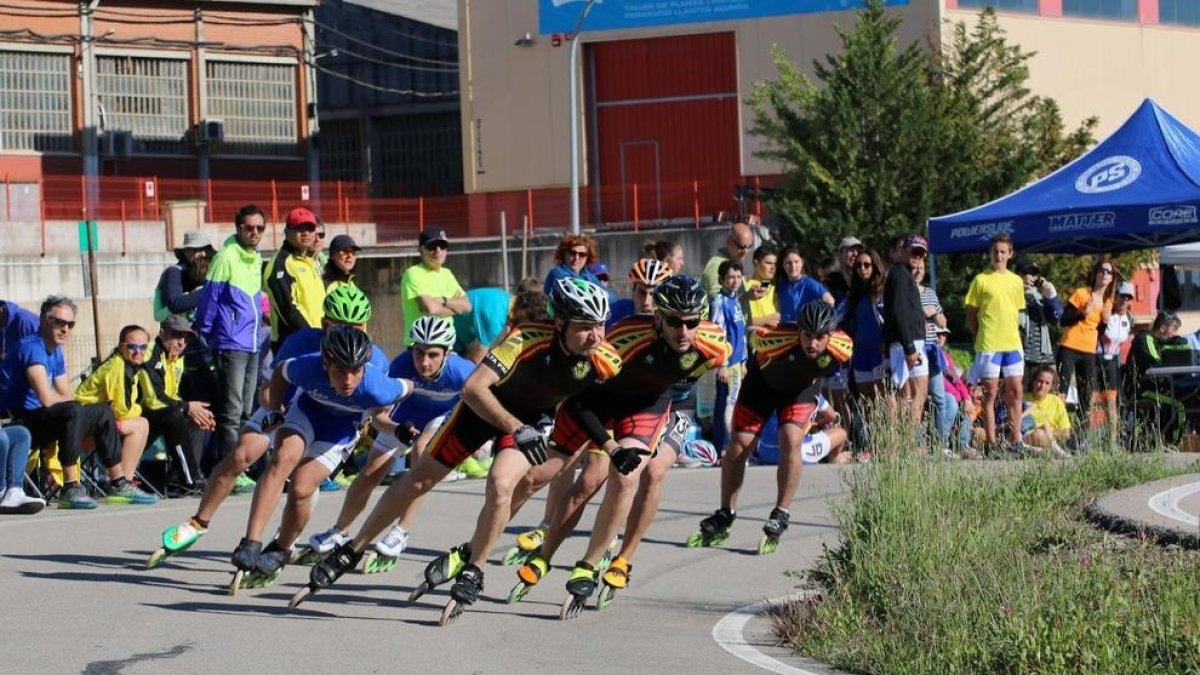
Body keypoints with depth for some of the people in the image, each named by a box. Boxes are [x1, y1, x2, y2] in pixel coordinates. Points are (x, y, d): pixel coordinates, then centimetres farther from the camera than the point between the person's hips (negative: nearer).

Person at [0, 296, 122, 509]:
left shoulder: (56, 352, 13)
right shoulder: (32, 348, -19)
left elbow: (67, 396, 15)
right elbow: (47, 398, -27)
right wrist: (76, 403, -8)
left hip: (38, 420, 11)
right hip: (17, 422, -11)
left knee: (103, 413, 15)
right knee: (72, 411, -35)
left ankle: (118, 484, 18)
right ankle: (70, 489, -36)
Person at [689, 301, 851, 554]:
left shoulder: (841, 348, -32)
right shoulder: (774, 339, -39)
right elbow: (753, 336, -12)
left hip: (801, 390, 0)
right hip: (763, 382, 0)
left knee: (791, 442, -23)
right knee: (738, 447, -2)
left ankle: (779, 519, -12)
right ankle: (723, 519, 16)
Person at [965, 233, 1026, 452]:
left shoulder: (1016, 281, 13)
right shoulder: (981, 280, 0)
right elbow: (971, 316, 2)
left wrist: (1012, 334, 9)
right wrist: (981, 337, -4)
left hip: (1013, 344, 4)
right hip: (988, 345, -4)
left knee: (1015, 391, 3)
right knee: (990, 393, -2)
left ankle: (1016, 440, 8)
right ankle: (991, 443, 0)